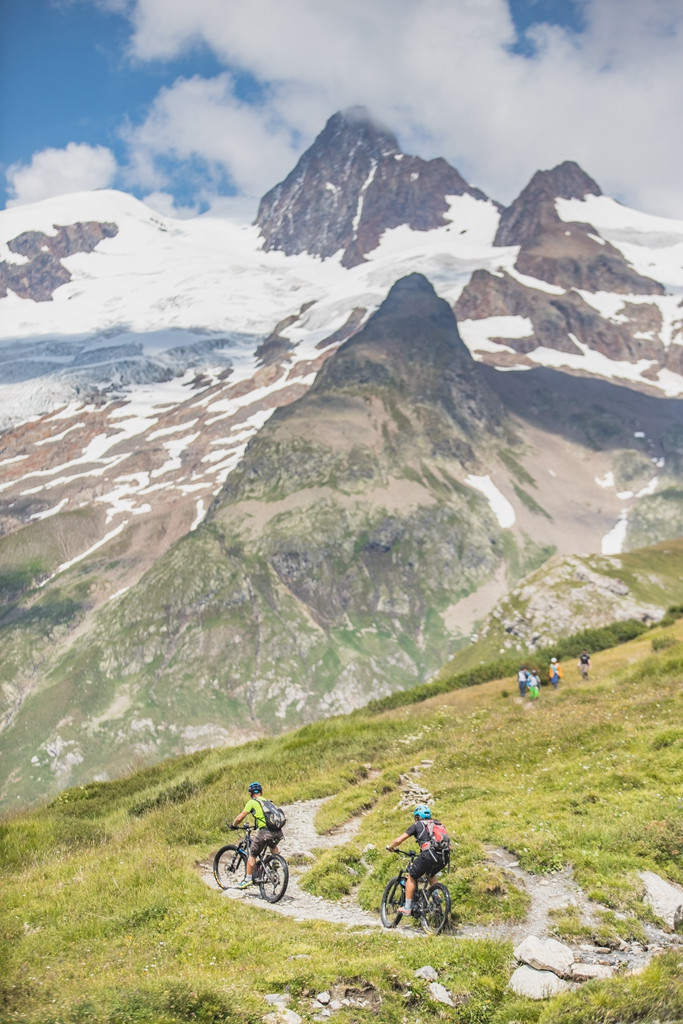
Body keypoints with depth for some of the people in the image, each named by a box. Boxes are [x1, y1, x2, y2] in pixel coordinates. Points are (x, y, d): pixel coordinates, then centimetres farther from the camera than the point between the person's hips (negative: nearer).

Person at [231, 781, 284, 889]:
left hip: (265, 831, -6)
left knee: (252, 855, 10)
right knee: (273, 846, 37)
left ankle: (248, 879, 8)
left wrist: (234, 825, 22)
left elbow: (240, 817, 3)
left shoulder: (252, 802, 8)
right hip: (278, 832, 6)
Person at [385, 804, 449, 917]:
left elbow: (398, 840, 10)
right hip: (444, 857, 5)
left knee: (412, 876, 16)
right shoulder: (437, 824, 28)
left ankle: (407, 908, 16)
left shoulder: (417, 825, 14)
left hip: (429, 854, -5)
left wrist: (390, 847, 30)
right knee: (431, 874, 35)